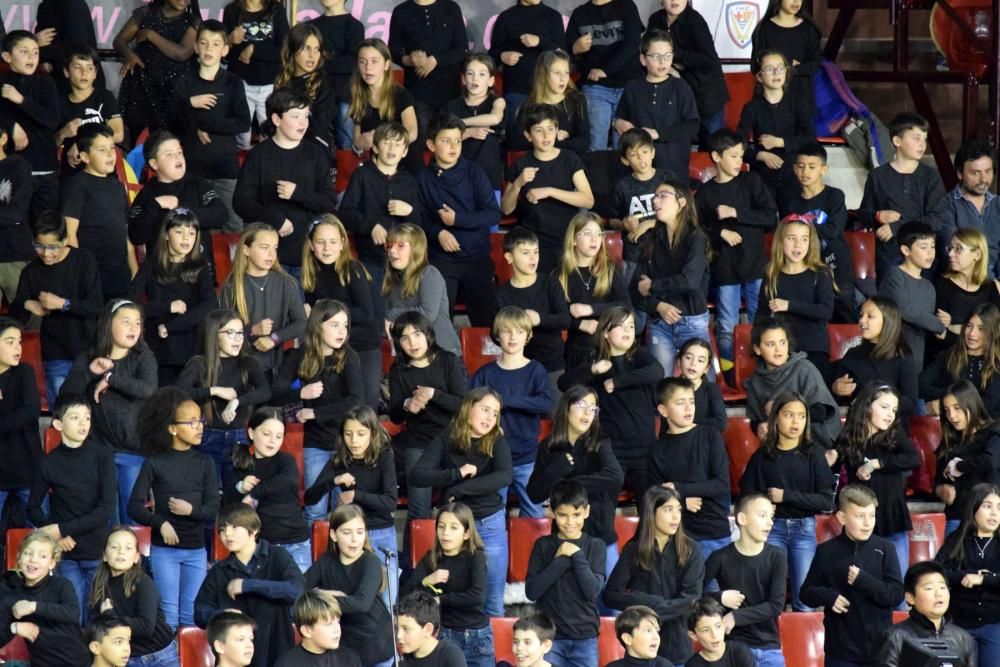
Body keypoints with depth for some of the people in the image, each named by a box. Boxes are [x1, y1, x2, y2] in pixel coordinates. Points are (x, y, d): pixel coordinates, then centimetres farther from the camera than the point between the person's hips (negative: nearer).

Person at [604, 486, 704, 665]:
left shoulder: (691, 550, 0)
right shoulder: (633, 550, 1)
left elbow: (690, 599, -7)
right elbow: (611, 596, -4)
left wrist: (655, 613, -16)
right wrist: (656, 602, -12)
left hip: (677, 644, 0)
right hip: (640, 642, 0)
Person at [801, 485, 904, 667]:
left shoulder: (885, 549, -1)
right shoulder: (827, 552, 0)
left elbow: (896, 595, -5)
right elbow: (807, 592, 5)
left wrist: (863, 580, -18)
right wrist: (829, 596, -16)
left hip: (880, 647, 0)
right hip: (842, 650, 0)